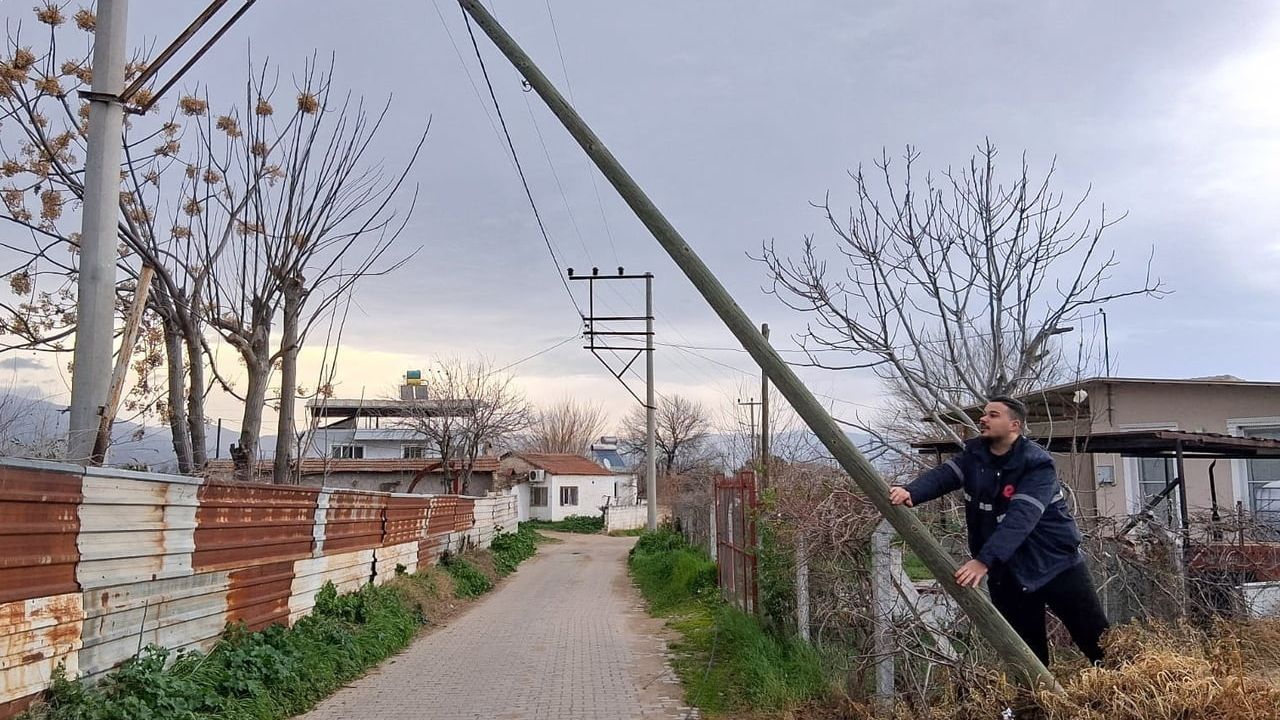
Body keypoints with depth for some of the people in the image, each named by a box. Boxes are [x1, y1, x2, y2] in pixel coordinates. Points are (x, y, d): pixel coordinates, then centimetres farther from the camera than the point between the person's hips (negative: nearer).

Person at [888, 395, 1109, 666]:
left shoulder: (1038, 464, -20)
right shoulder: (974, 455, -1)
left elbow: (1020, 518, -32)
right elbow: (943, 475, -18)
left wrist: (984, 560, -43)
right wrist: (911, 491, -40)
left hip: (1055, 565, -4)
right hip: (1006, 572, 5)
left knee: (1100, 645, 4)